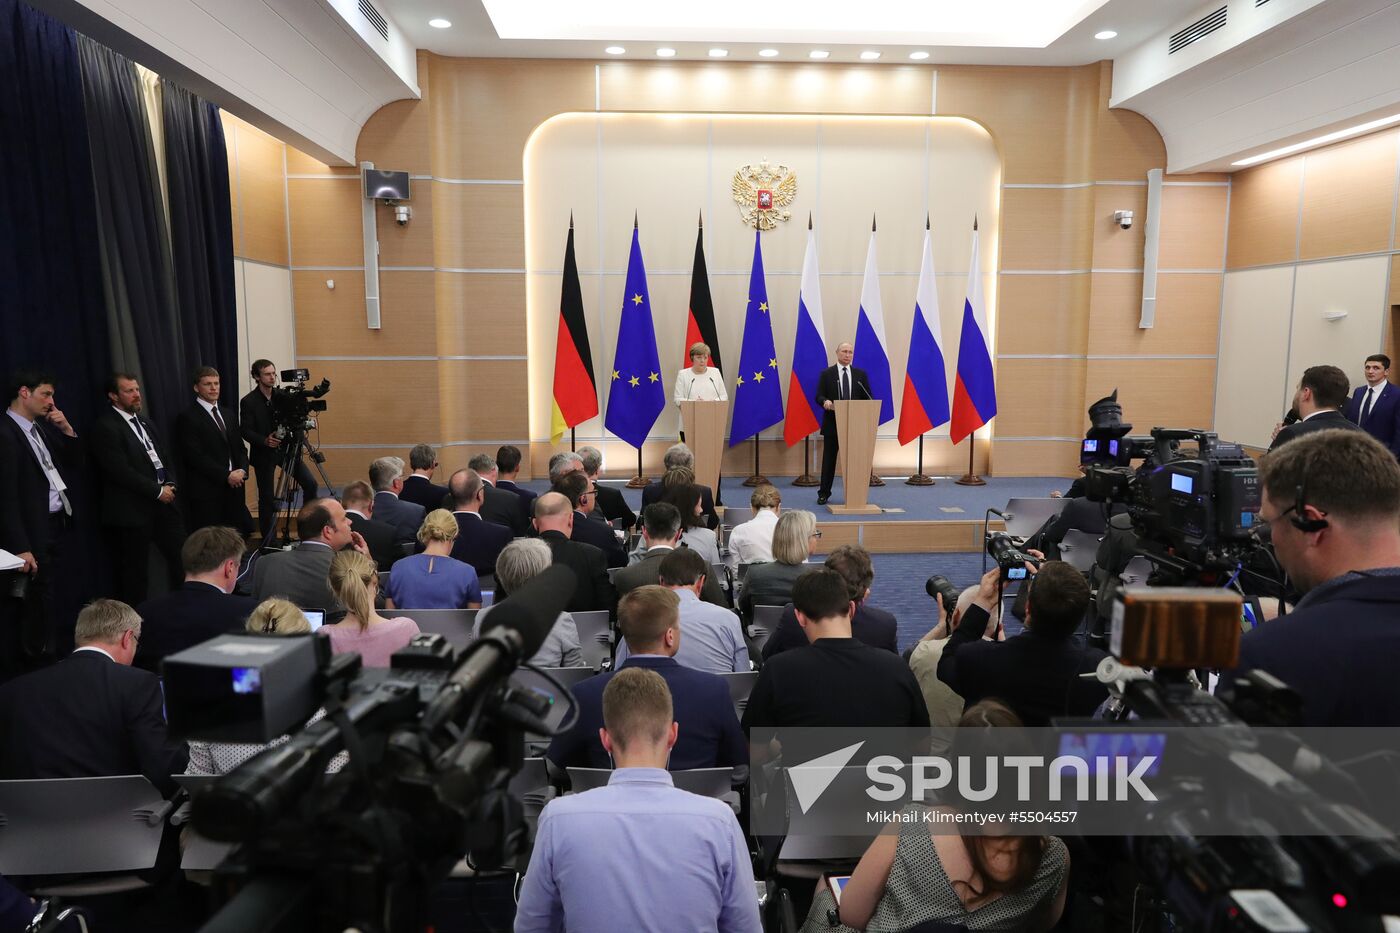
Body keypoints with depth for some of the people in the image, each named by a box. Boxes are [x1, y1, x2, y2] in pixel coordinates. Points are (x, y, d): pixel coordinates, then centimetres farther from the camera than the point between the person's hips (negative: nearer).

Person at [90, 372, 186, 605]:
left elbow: (164, 457, 17)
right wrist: (158, 491, -14)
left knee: (181, 556, 10)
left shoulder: (143, 422, 15)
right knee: (135, 573, 4)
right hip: (132, 511, -7)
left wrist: (170, 485, 0)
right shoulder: (105, 426, -12)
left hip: (162, 503, 7)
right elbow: (121, 471, -19)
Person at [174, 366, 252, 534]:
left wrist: (242, 470, -2)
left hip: (233, 489, 6)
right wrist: (226, 476, -15)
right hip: (206, 493, -6)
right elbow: (195, 456, -12)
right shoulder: (187, 418, -4)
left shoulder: (229, 415, 18)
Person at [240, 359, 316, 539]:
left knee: (310, 483, -5)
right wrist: (265, 440, -28)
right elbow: (246, 431, -11)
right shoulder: (248, 401, -9)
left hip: (287, 448, 4)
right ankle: (268, 539, 15)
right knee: (267, 497, 2)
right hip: (264, 454, -4)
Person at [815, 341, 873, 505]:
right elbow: (819, 396, -2)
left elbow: (868, 398, 8)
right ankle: (824, 493, 13)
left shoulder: (861, 374, 9)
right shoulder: (826, 374, 3)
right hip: (832, 423, -2)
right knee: (829, 459, 4)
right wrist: (825, 401, -24)